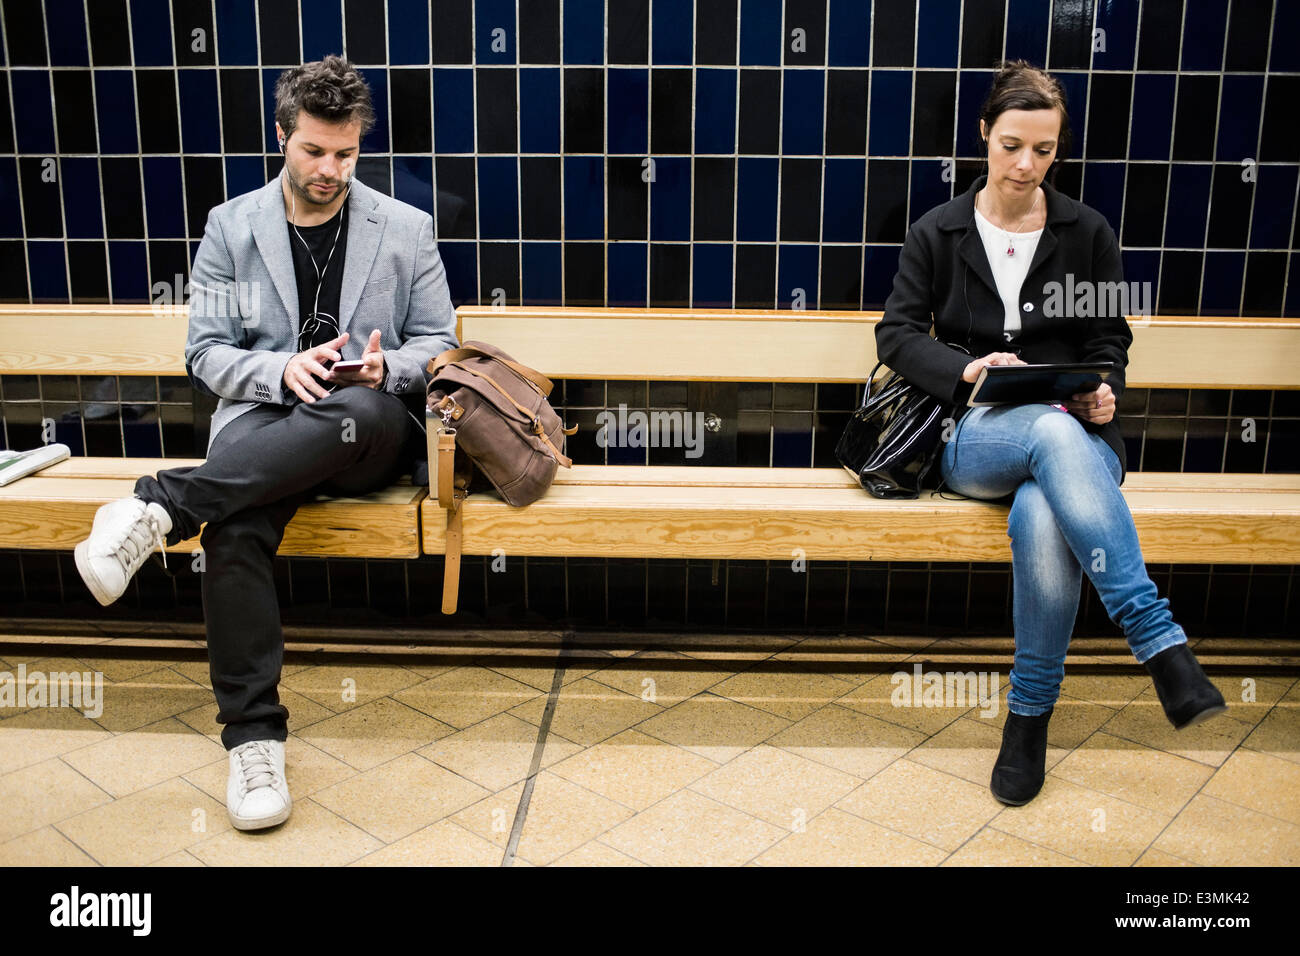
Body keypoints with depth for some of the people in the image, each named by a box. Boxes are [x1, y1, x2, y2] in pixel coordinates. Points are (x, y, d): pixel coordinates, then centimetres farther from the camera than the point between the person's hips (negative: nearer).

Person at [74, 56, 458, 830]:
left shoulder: (406, 228, 8)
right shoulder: (232, 226, 9)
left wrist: (385, 367, -12)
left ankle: (162, 504, -36)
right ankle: (255, 735, -25)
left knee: (358, 411, -41)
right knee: (233, 527, -33)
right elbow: (207, 353, 7)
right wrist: (283, 370, -14)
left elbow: (437, 340, 11)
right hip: (265, 417, 1)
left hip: (373, 426, 0)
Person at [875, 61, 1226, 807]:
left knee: (1042, 520, -38)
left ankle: (1031, 714, -20)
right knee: (1052, 431, -40)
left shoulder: (1089, 233, 11)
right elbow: (897, 333, 6)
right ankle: (1160, 641, -39)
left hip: (1072, 433, 1)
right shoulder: (937, 233, 10)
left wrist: (1104, 394, -10)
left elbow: (1109, 339, 14)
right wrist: (966, 369, -14)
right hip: (974, 437, -1)